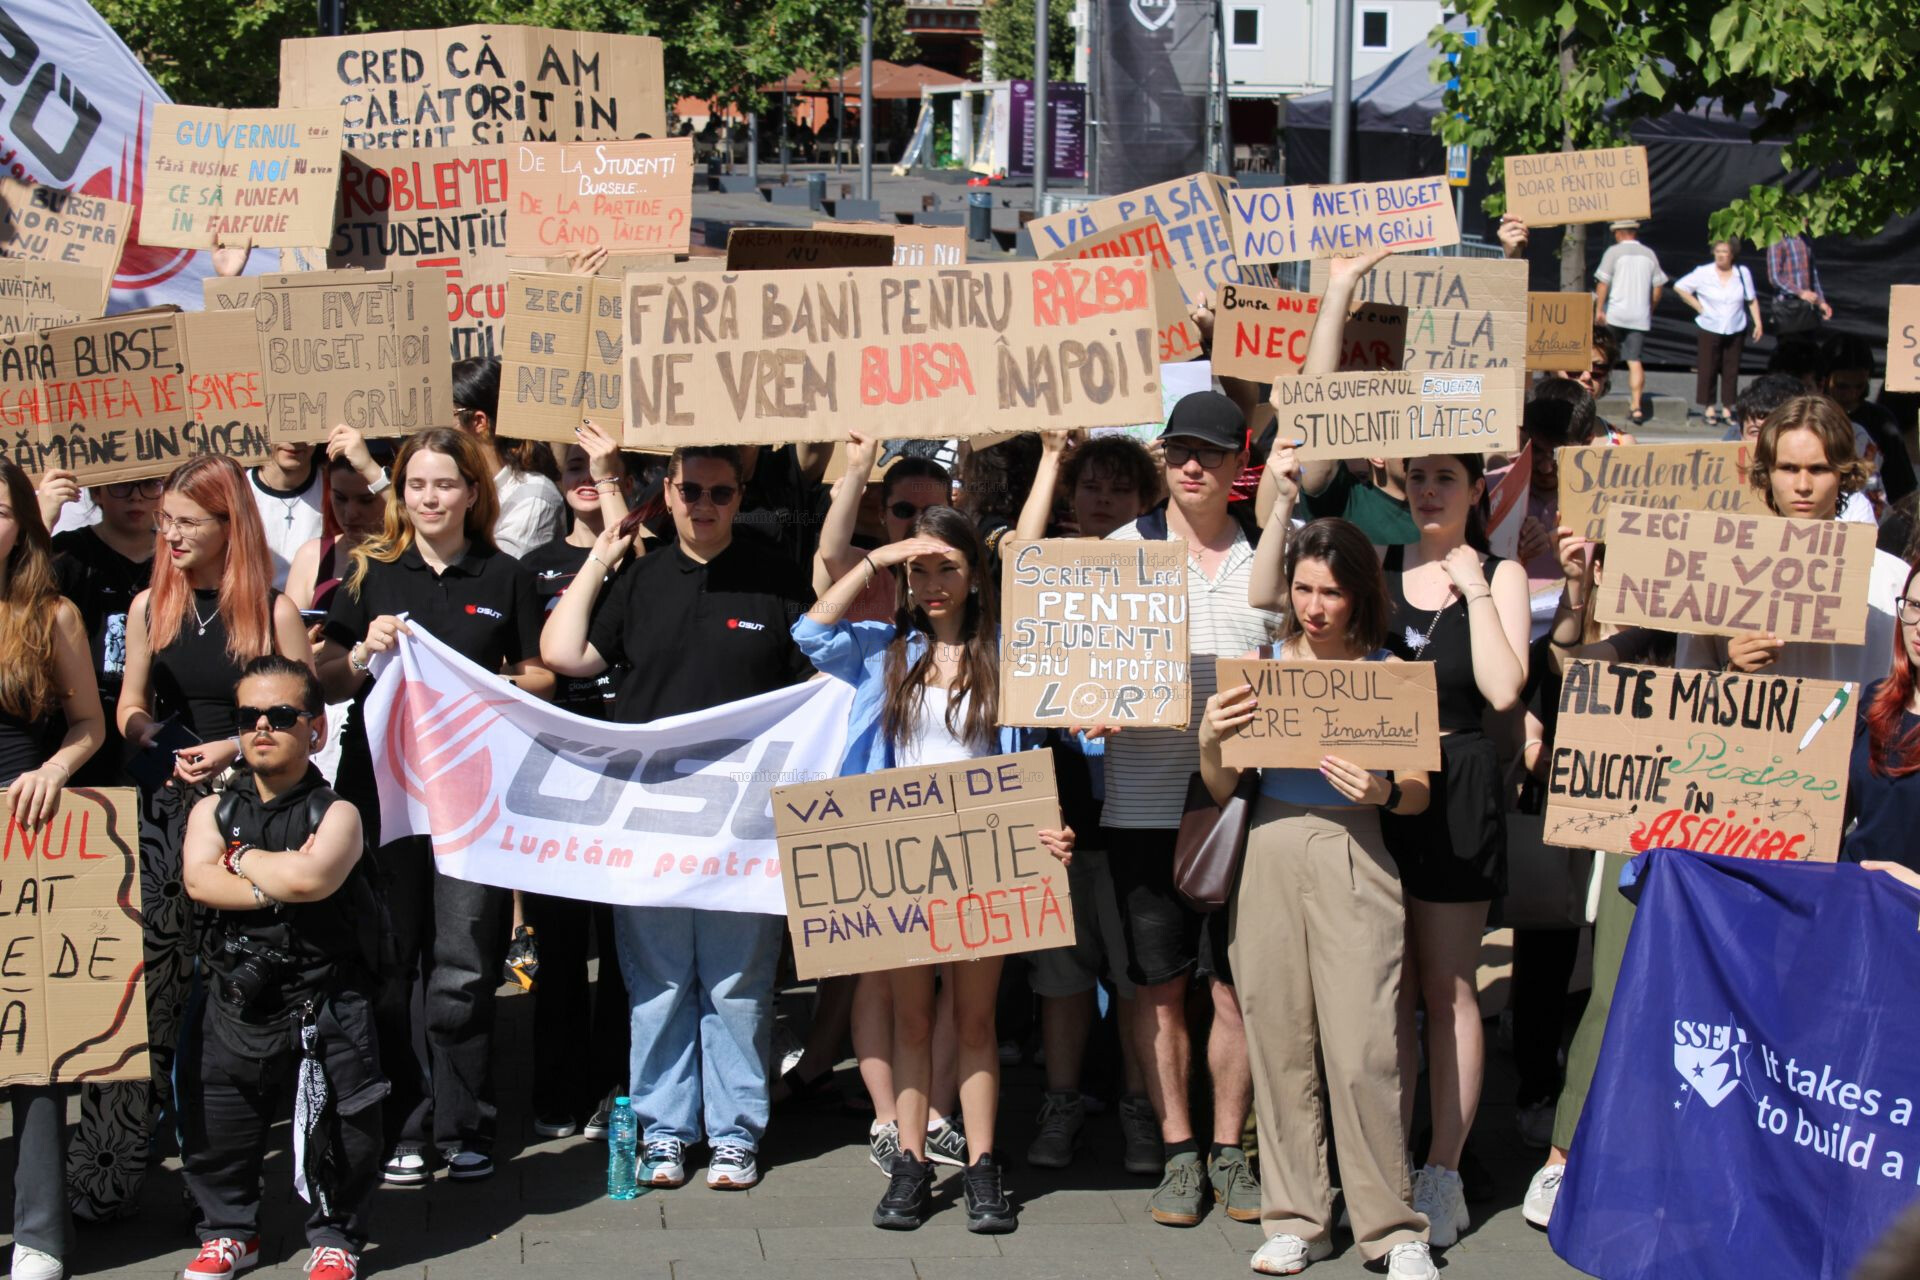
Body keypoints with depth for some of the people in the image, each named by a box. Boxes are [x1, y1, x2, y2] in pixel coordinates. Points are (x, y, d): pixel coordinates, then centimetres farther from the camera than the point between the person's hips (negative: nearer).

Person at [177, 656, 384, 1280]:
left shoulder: (336, 814, -5)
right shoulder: (213, 810, 7)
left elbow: (309, 877, -24)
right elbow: (199, 882, -11)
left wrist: (241, 860, -8)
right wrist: (277, 883, -20)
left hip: (325, 1009, -4)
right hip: (235, 1001, 4)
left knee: (337, 1130, -2)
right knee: (213, 1126, 9)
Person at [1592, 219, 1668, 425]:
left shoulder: (1614, 252, -3)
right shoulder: (1649, 254, 9)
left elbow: (1603, 282, -9)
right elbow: (1658, 286, 10)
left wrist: (1599, 310, -5)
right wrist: (1649, 309, 21)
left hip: (1614, 315, -3)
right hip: (1640, 317, 3)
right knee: (1635, 361, 0)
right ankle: (1636, 407, -8)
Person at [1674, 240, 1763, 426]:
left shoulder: (1743, 273, 2)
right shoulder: (1703, 273, -5)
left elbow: (1752, 300, 10)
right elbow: (1679, 287, 0)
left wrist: (1758, 323, 2)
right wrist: (1699, 307, -4)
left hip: (1735, 331, 2)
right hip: (1710, 329, -2)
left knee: (1731, 370, 4)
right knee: (1708, 369, -1)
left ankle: (1727, 410, 12)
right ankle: (1709, 409, 9)